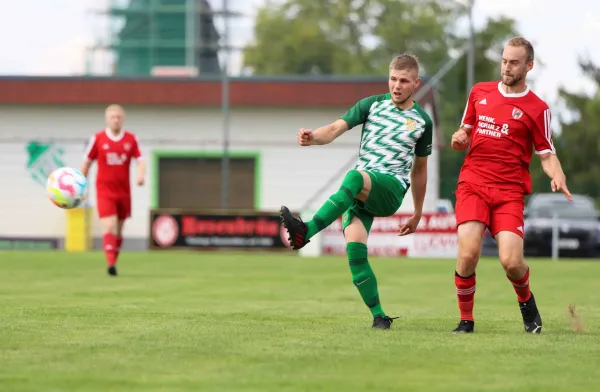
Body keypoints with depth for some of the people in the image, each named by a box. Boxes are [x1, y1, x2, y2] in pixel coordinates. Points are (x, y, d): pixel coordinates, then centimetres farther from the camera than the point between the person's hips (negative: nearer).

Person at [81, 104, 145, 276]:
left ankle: (114, 261, 24)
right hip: (104, 190, -3)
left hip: (124, 191, 3)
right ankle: (111, 264, -24)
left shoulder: (131, 139, 2)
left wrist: (141, 175, -24)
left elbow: (140, 160, -2)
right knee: (109, 226, -16)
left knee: (118, 229, 11)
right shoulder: (98, 138, -1)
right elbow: (87, 162, 6)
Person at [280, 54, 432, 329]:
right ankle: (378, 315, -8)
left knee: (355, 178, -37)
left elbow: (419, 169, 22)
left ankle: (306, 231, -51)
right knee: (355, 247, -20)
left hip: (391, 188, -2)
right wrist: (313, 137, -24)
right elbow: (336, 128, -1)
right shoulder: (372, 105, 12)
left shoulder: (422, 121, 12)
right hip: (359, 192, 3)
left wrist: (417, 214, 25)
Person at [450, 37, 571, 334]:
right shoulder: (479, 92, 12)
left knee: (511, 261, -16)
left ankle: (526, 302, 19)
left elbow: (547, 155, 4)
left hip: (510, 191, -2)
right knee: (468, 254, -18)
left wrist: (558, 177, -17)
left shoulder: (537, 109, 2)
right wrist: (459, 139, 0)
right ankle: (466, 320, 2)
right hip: (473, 184, 2)